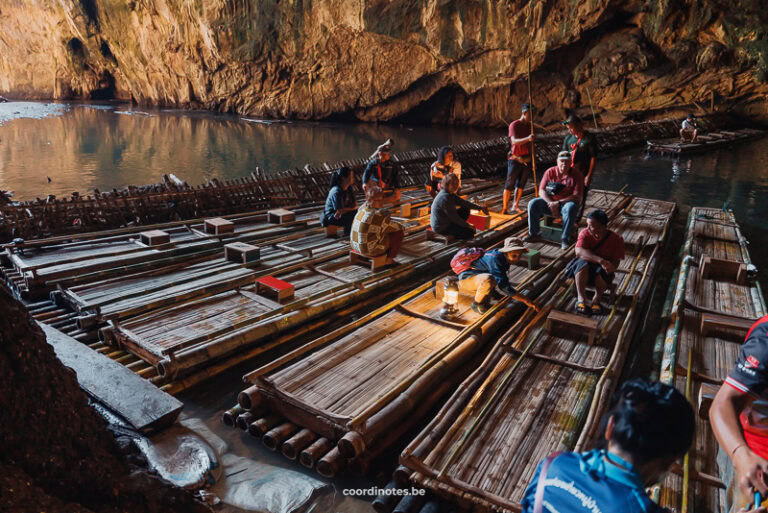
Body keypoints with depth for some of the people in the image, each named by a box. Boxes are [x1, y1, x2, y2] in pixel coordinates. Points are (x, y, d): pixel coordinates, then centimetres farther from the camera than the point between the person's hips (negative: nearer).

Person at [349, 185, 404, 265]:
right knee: (399, 233, 1)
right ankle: (389, 259, 13)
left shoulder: (362, 208, -2)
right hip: (369, 250, -9)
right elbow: (397, 227, -9)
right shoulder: (377, 216, -25)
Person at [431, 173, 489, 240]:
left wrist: (480, 208, 6)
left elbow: (463, 203, 10)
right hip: (441, 228, -10)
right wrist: (468, 225, -11)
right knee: (470, 232, -7)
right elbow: (454, 217, -23)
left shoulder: (450, 194, 2)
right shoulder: (444, 198, -28)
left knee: (465, 211, 11)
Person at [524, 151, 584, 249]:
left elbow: (577, 196, -16)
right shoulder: (550, 172, -1)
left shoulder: (576, 175, -9)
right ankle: (533, 234, -13)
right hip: (550, 201, 3)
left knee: (570, 208, -38)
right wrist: (551, 203, -21)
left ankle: (565, 239, -31)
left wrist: (559, 202, -26)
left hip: (567, 202, -3)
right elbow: (541, 191, -4)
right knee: (533, 204, -20)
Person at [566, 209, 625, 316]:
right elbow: (579, 251, -29)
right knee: (583, 263, -33)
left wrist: (610, 267, -39)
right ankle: (581, 299, -32)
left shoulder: (616, 239, -12)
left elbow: (616, 262, -14)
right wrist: (600, 260, -41)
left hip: (602, 269, 0)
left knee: (601, 271, -35)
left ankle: (596, 299, -14)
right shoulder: (585, 233, -12)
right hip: (584, 270, 0)